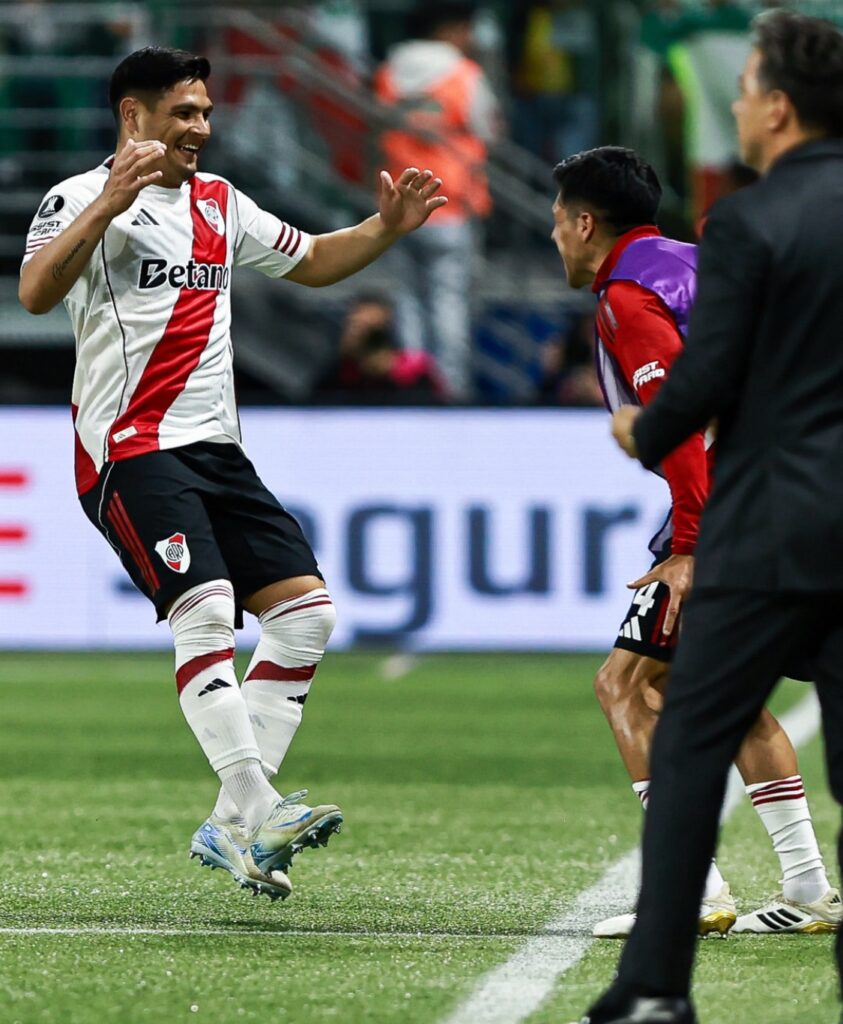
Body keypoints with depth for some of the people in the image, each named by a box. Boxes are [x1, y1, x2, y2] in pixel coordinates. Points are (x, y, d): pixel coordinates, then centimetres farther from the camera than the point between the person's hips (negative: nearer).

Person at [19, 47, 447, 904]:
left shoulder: (220, 204, 18)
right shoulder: (82, 199, -5)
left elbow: (311, 262, 31)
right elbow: (36, 292, -23)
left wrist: (385, 229, 14)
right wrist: (110, 204, -33)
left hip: (216, 448, 8)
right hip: (131, 450, -8)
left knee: (306, 611, -1)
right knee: (205, 608, -25)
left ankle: (231, 828, 0)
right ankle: (254, 807, -30)